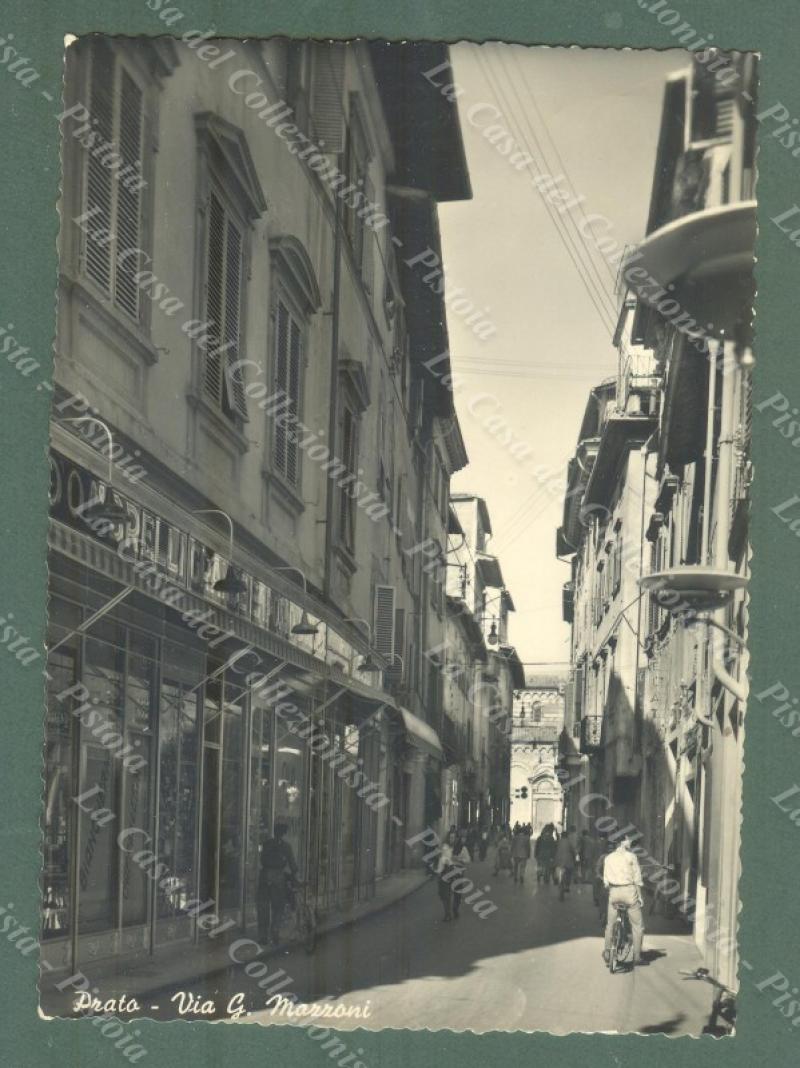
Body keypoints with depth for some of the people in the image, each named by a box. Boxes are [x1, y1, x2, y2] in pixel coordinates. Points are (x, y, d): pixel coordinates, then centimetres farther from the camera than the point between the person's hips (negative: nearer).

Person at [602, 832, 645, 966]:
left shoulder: (608, 858, 7)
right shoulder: (631, 856, -3)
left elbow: (606, 881, 7)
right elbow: (637, 878, -5)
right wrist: (639, 895, 1)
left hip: (614, 891, 3)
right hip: (629, 891, -3)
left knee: (610, 924, 17)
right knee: (637, 924, 6)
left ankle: (607, 952, 20)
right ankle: (637, 956, 5)